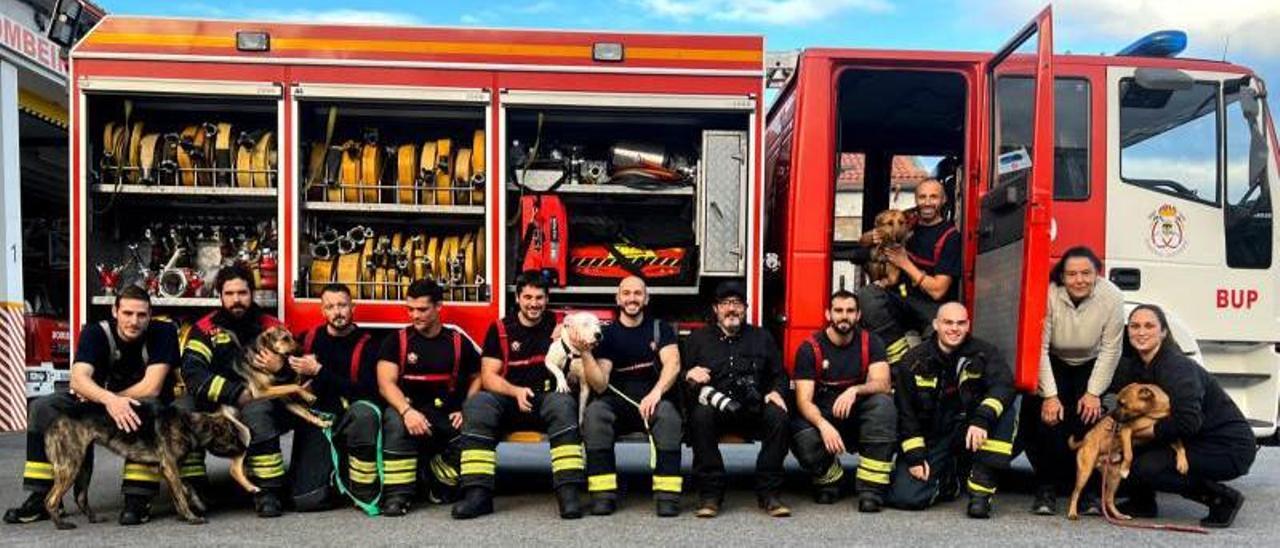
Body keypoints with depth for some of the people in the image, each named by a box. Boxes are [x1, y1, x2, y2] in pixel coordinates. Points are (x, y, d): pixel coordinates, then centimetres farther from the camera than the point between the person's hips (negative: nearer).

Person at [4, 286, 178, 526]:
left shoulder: (163, 333, -20)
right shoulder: (96, 332, -13)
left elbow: (151, 388, -26)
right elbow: (79, 378, -29)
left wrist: (96, 399, -18)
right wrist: (109, 400, -48)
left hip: (141, 406, -3)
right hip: (100, 403, 4)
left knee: (149, 408, -37)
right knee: (42, 408, -15)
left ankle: (138, 499, -30)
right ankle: (41, 498, -8)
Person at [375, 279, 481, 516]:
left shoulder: (458, 341, 9)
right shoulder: (397, 341, 5)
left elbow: (477, 377, 13)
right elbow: (386, 383, -7)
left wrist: (466, 411, -5)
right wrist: (407, 411, -25)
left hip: (447, 414, 1)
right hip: (412, 410, -1)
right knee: (395, 420, -35)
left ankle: (442, 486, 3)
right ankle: (398, 493, -25)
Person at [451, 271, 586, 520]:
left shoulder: (557, 325, 10)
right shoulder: (500, 329, 9)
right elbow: (489, 376, 1)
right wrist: (516, 391, -17)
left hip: (547, 399, -1)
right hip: (508, 400, 1)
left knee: (564, 403, -34)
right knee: (477, 403, -29)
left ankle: (569, 492, -39)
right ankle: (478, 494, -33)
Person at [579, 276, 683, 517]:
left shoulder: (660, 328, 10)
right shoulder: (607, 334, 8)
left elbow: (673, 363, -8)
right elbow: (600, 385, -2)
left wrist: (656, 392, -26)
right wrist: (585, 353, -18)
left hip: (653, 400, 0)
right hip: (617, 401, 1)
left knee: (667, 412, -33)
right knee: (594, 412, -30)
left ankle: (667, 494, -31)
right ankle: (603, 493, -28)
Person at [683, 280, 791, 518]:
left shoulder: (762, 338, 19)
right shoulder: (698, 339, 15)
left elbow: (779, 375, 18)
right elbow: (680, 377, 8)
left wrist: (776, 392, -4)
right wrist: (689, 377, -16)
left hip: (754, 409, 1)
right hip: (714, 407, -1)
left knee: (778, 416, -29)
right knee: (701, 415, -34)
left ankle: (768, 493, -20)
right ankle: (710, 494, -27)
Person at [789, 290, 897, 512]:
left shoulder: (870, 342, -1)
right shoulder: (809, 348, -7)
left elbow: (883, 384, -13)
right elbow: (804, 400, -15)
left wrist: (855, 390, -35)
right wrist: (823, 425, -35)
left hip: (859, 418, 2)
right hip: (821, 416, -1)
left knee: (883, 403, -30)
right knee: (804, 442, -34)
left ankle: (871, 488, -25)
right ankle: (830, 476, 4)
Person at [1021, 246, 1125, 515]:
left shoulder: (1112, 297, -22)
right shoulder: (1049, 295, -27)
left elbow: (1110, 350, -16)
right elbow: (1039, 348, -24)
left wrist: (1094, 393, -17)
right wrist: (1049, 395, -25)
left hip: (1091, 366, 1)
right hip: (1054, 365, -1)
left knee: (1089, 417, -18)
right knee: (1049, 418, -18)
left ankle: (1087, 488, -6)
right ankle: (1047, 487, -8)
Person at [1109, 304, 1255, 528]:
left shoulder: (1177, 367, -24)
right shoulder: (1135, 365, 0)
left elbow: (1188, 422, -31)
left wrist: (1139, 432, -22)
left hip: (1229, 448, -8)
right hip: (1195, 442, 8)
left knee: (1144, 469, -22)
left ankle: (1223, 499, -6)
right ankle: (1142, 503, 12)